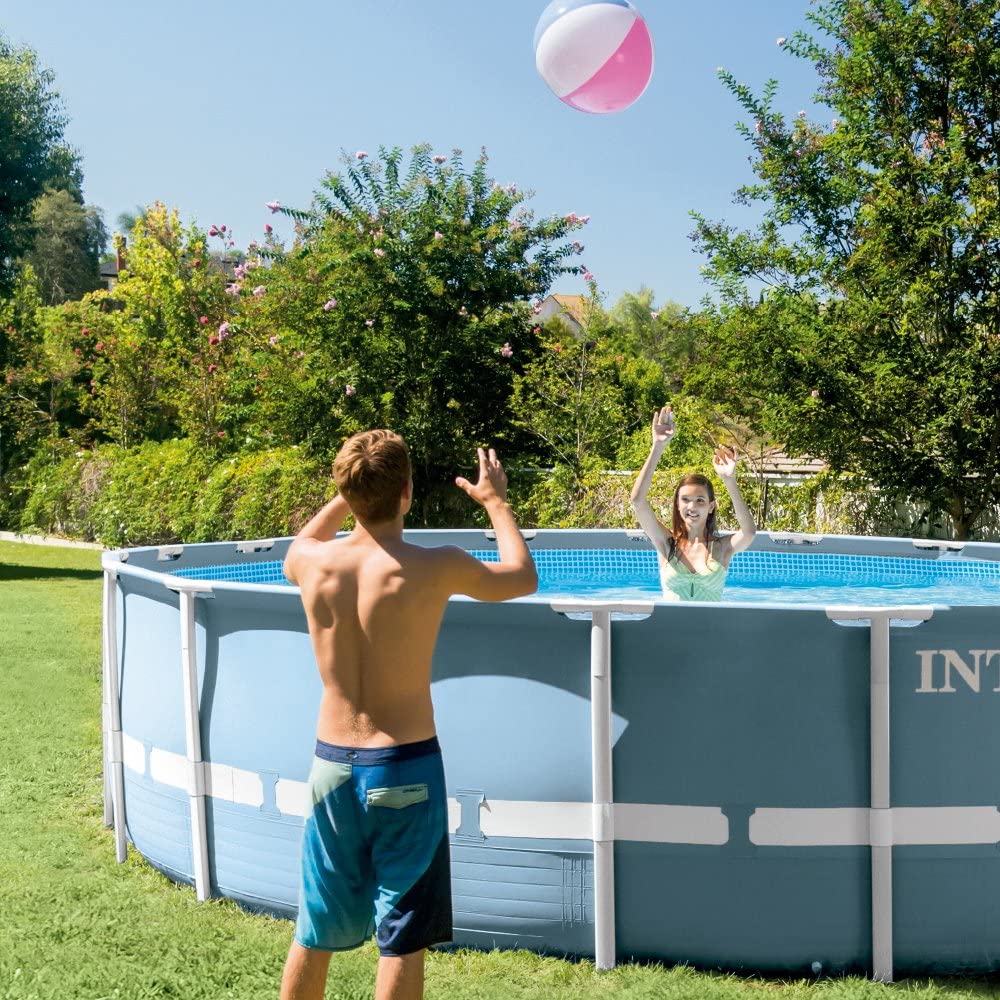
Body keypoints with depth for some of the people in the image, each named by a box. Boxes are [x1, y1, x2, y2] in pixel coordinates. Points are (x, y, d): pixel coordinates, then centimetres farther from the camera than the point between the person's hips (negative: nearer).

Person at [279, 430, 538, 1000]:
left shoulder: (311, 562, -5)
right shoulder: (436, 567, -15)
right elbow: (523, 577, 4)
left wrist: (350, 496, 22)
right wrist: (496, 501, 17)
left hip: (332, 763, 4)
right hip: (405, 768, -4)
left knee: (316, 933, 18)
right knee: (403, 937, 5)